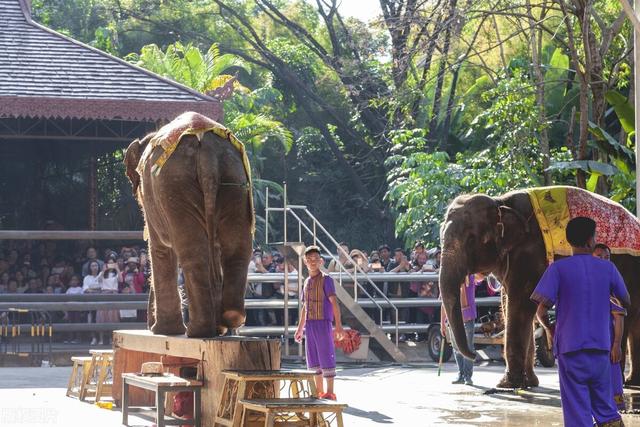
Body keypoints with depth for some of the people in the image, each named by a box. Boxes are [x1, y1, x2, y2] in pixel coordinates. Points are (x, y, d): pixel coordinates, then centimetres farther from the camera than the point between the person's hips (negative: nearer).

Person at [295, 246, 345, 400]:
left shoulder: (326, 280, -5)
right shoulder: (307, 282, 15)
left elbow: (334, 302, -12)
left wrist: (338, 325, -20)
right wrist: (300, 328, 23)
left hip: (323, 323, -7)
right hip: (310, 324, 7)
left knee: (326, 358, -5)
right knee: (313, 360, 9)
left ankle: (330, 393, -1)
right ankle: (319, 392, 17)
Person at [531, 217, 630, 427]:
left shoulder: (558, 268, -5)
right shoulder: (607, 268, 3)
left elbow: (541, 311, -9)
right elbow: (626, 301, 14)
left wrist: (550, 329, 11)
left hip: (570, 348, -2)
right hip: (601, 348, 3)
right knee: (606, 409, 14)